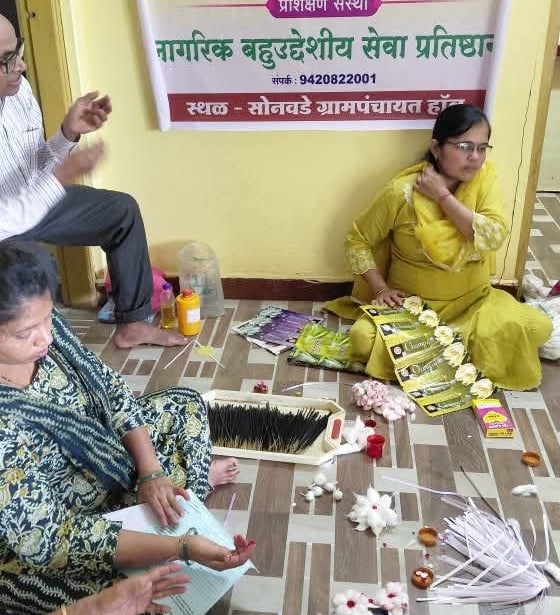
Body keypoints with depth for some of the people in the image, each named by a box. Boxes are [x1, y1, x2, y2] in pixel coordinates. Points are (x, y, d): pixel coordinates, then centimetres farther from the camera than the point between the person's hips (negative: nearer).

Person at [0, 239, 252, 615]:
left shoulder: (40, 323, -19)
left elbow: (107, 385, -5)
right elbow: (51, 541, -34)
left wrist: (151, 471, -13)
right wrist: (181, 548, -36)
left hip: (96, 462, 7)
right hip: (31, 552, -6)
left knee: (185, 405, 5)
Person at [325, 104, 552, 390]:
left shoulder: (485, 178, -8)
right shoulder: (401, 193, -17)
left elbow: (494, 237, -23)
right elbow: (357, 240, -6)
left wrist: (443, 196, -24)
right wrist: (380, 289, -15)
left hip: (472, 300, 3)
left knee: (536, 326, -21)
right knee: (365, 339, -29)